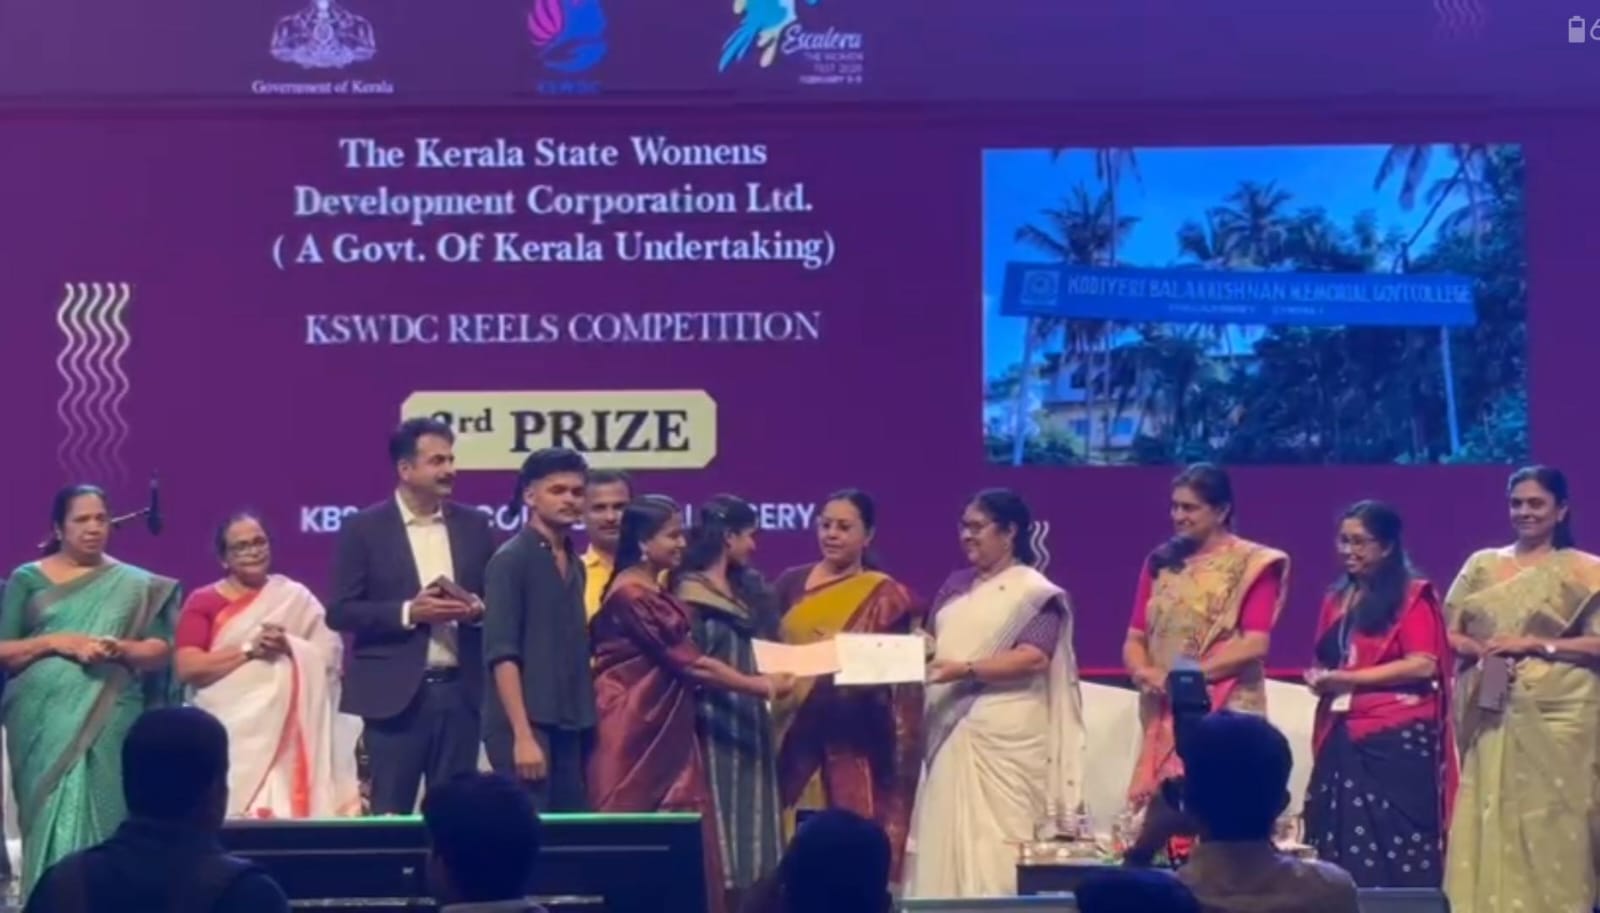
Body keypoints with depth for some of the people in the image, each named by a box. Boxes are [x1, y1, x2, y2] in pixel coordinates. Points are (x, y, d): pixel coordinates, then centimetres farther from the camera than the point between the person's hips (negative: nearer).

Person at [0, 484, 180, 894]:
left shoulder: (136, 584, 10)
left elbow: (161, 651, 6)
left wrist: (120, 649, -13)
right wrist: (55, 642, -10)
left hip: (109, 720, 0)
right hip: (43, 719, 0)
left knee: (101, 817, -6)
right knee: (49, 819, -3)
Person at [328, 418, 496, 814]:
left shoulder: (474, 525, 10)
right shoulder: (363, 528, -1)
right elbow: (340, 612, -5)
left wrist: (478, 609, -8)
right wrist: (408, 612, -16)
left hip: (460, 691, 3)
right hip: (395, 694, -3)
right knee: (389, 814, -1)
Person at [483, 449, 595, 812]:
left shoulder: (575, 565, 16)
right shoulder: (510, 560, -6)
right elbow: (501, 654, -13)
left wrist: (586, 723, 9)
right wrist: (523, 735, -19)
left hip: (571, 726, 7)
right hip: (526, 725, -7)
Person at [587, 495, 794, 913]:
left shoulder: (656, 593, 15)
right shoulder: (630, 595, -15)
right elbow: (687, 661, -14)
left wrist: (757, 680, 6)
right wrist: (760, 685, -7)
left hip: (664, 733, 9)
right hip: (635, 734, -9)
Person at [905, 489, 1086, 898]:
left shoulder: (1035, 592, -2)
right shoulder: (956, 585, 18)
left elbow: (1034, 657, -14)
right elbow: (932, 640, 20)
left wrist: (966, 669, -22)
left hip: (1003, 736, -6)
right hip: (949, 730, 6)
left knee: (994, 841, -8)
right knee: (943, 836, 3)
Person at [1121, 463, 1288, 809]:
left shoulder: (1252, 564, -1)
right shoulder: (1160, 562, 15)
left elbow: (1255, 644, -11)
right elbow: (1134, 640, 12)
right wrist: (1144, 672, -10)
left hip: (1226, 714, -5)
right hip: (1164, 714, 5)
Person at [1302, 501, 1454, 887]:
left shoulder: (1412, 596, -5)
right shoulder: (1336, 599, 17)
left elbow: (1423, 665, -15)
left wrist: (1349, 678, -13)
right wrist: (1321, 678, 4)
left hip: (1399, 740, -7)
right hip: (1343, 741, 7)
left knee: (1398, 851, -7)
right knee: (1345, 851, 5)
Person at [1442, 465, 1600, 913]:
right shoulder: (1482, 565, 14)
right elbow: (1447, 632, 11)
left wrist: (1534, 644, -13)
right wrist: (1478, 649, -9)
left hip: (1557, 715, -4)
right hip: (1489, 715, 4)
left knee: (1551, 823, -6)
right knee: (1489, 819, 0)